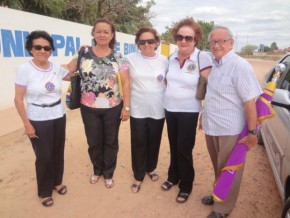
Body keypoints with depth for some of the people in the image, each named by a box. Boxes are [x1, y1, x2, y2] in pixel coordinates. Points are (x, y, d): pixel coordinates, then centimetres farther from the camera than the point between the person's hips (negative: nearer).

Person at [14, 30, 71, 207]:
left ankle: (57, 182, 39)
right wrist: (27, 124, -13)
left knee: (58, 152, 15)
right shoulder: (25, 69, -12)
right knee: (44, 156, 4)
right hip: (38, 120, -4)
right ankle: (44, 191, 26)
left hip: (59, 116, 4)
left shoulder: (56, 68, -1)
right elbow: (18, 99, -10)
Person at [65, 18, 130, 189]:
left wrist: (126, 106, -8)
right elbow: (68, 70, 7)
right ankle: (97, 170, 41)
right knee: (94, 142, 15)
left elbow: (126, 82, -5)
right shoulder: (84, 53, -1)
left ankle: (108, 173, 35)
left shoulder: (118, 58, -3)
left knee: (111, 141, 13)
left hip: (113, 108, -1)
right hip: (89, 109, 1)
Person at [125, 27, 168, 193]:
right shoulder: (131, 58, -4)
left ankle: (151, 168, 40)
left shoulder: (164, 60, 1)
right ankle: (139, 176, 25)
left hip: (158, 109, 2)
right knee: (139, 143, 7)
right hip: (138, 110, -1)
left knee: (154, 142, 15)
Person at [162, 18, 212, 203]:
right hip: (169, 110, 5)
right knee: (174, 147, 18)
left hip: (189, 112, -5)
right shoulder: (172, 57, 2)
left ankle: (186, 185, 27)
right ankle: (173, 177, 39)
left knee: (184, 150, 5)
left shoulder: (202, 57, -14)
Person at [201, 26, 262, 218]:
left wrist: (252, 132, -18)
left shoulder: (240, 66, -17)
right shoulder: (214, 65, 8)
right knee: (218, 168, 24)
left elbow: (250, 101, -19)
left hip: (230, 130, -7)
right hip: (211, 128, 7)